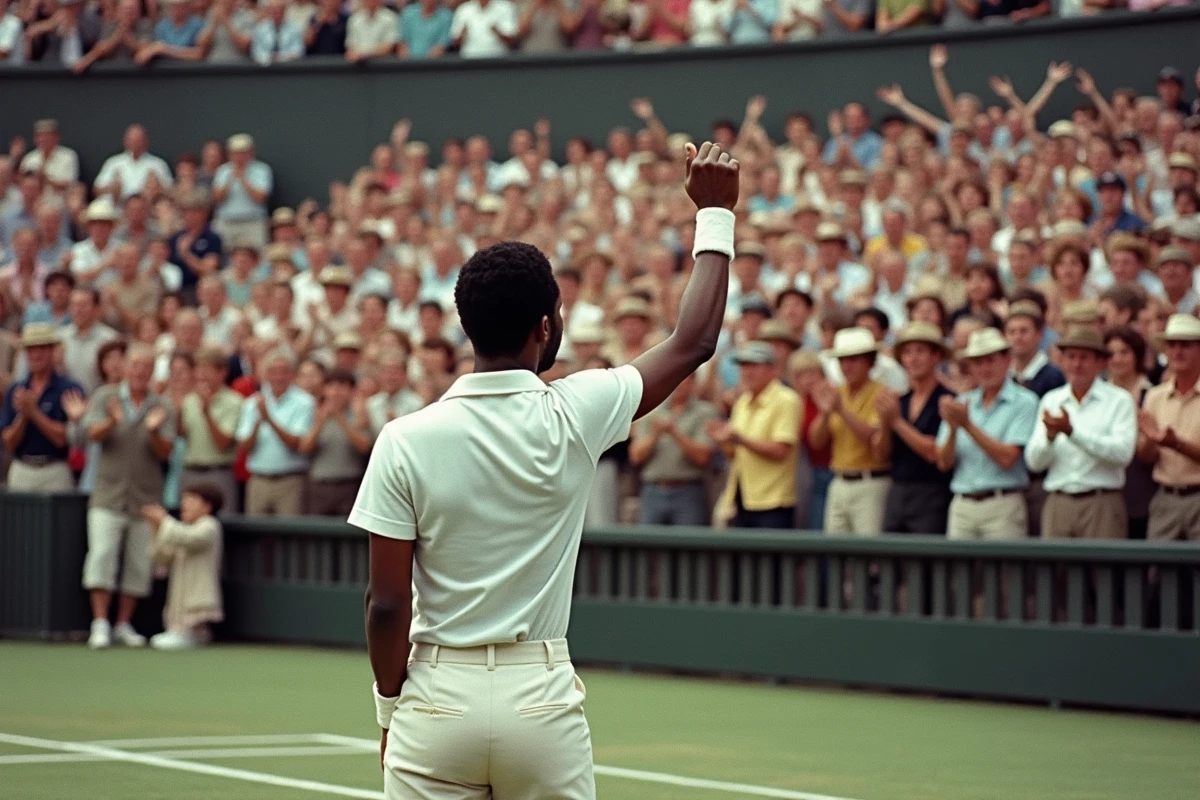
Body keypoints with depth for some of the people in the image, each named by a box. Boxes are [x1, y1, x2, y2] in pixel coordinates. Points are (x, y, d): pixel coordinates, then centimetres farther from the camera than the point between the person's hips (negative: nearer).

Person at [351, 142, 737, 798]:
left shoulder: (406, 441, -7)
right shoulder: (574, 416, -6)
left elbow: (386, 603, -6)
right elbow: (693, 343, 9)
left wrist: (390, 708, 8)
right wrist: (715, 213, 17)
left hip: (437, 695, 0)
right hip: (542, 701, 0)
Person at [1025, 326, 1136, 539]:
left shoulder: (1119, 401, 1)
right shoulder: (1051, 400, 13)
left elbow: (1123, 452, -13)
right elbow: (1034, 462, 8)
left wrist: (1072, 432, -18)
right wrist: (1050, 436, -13)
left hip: (1101, 503, -3)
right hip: (1058, 503, 3)